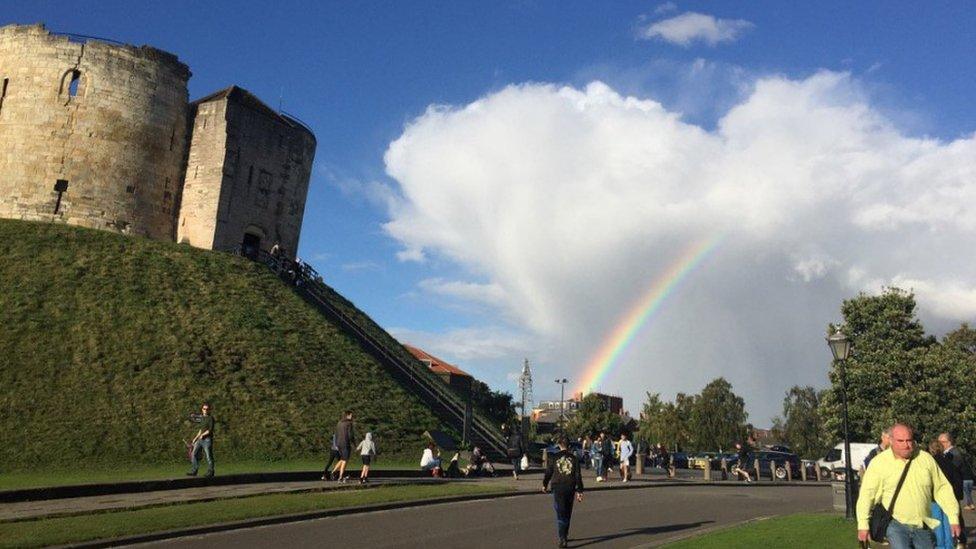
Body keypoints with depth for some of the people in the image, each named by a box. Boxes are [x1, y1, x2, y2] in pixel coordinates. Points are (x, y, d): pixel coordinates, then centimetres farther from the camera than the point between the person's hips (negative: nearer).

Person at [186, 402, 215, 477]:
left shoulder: (210, 418, -6)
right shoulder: (202, 417, 18)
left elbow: (210, 429, -14)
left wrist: (203, 435, -20)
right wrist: (196, 438, 27)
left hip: (207, 439, -8)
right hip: (200, 439, 8)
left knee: (208, 456, -5)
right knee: (194, 454, 4)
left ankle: (210, 472, 4)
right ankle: (194, 471, 11)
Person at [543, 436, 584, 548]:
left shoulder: (553, 458, -3)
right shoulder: (574, 458, 1)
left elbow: (548, 473, 3)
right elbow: (578, 476, 0)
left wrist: (544, 485, 19)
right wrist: (579, 491, 4)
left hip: (557, 488, -2)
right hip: (570, 488, 2)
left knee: (560, 514, -3)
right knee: (567, 514, 18)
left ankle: (562, 539, -15)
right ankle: (564, 535, 29)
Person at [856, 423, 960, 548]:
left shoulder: (926, 459, 4)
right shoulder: (879, 462, -7)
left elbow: (942, 489, 9)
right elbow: (867, 494, -7)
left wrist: (954, 519, 4)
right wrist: (863, 525, -12)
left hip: (924, 527, 4)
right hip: (896, 524, -4)